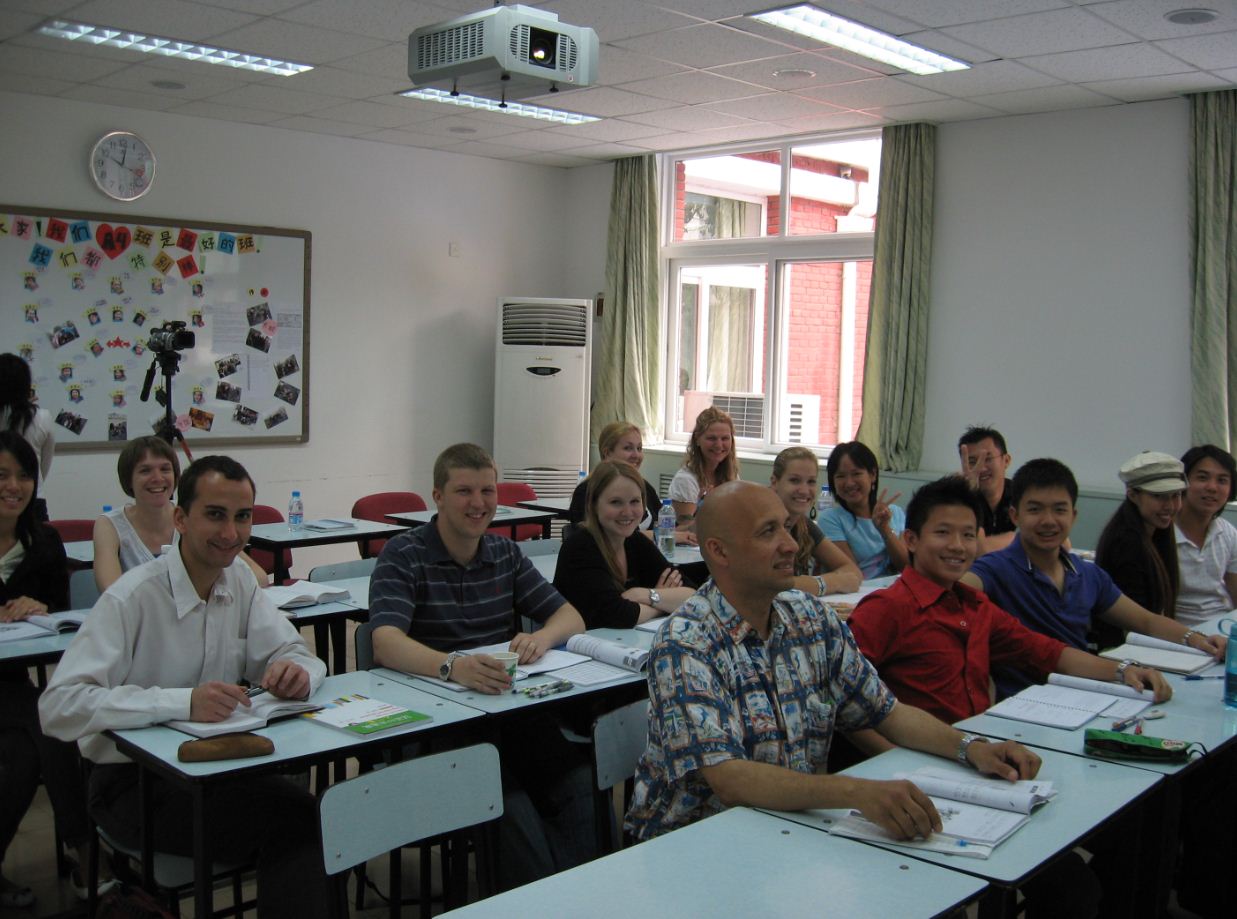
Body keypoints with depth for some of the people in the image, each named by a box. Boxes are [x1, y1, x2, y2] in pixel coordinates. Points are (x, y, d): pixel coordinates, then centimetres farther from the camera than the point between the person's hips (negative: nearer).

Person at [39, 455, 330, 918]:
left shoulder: (239, 579, 3)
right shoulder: (131, 598, -18)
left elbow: (289, 651, 6)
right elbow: (58, 707, -26)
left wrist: (297, 670, -20)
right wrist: (183, 702, -37)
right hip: (133, 780, -6)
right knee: (291, 815, -26)